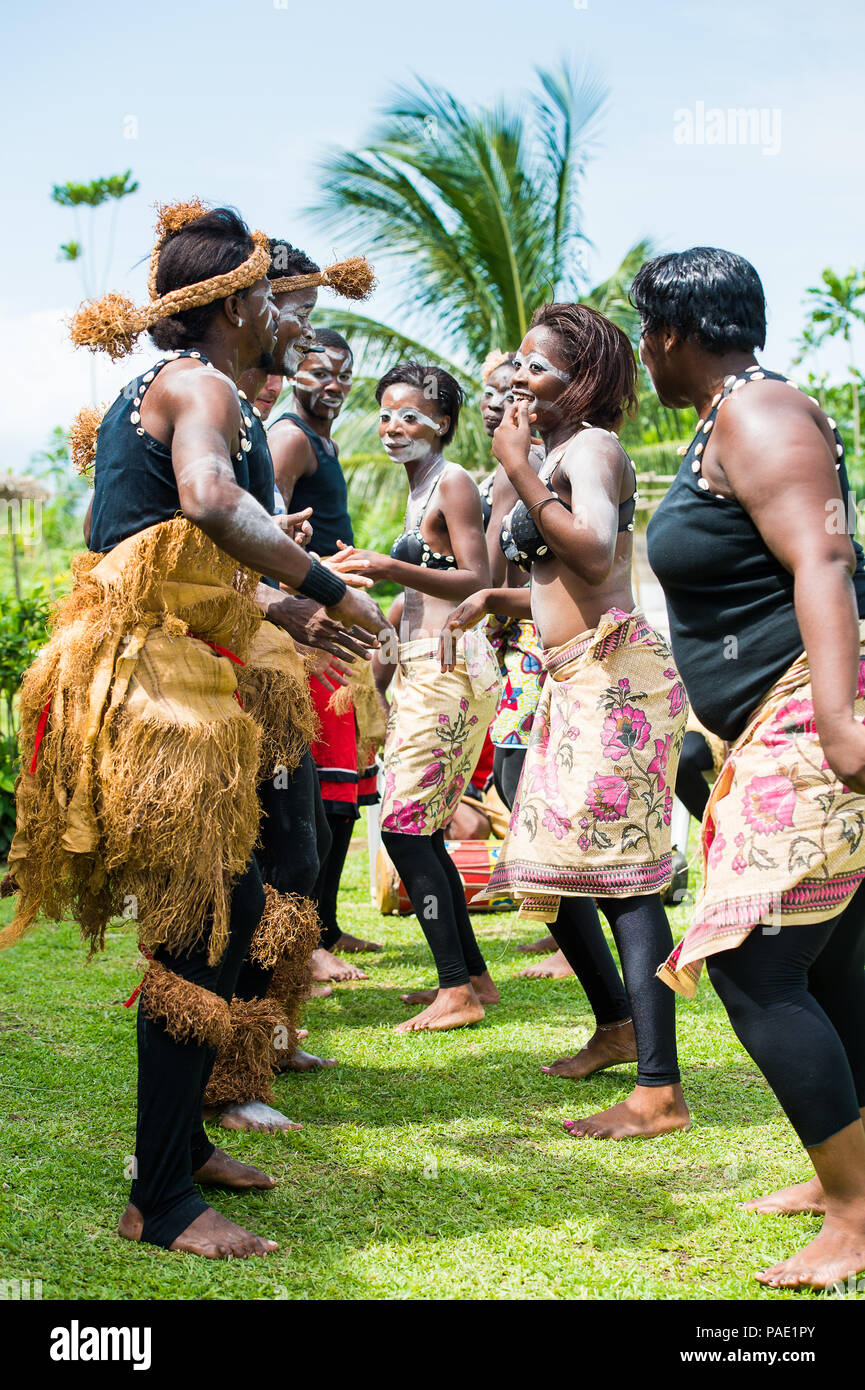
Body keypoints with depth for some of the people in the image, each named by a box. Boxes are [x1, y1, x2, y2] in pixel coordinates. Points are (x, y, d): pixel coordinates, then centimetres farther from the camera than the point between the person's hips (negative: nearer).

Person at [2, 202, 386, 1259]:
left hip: (151, 675, 11)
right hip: (154, 686, -11)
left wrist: (270, 599, 33)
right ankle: (159, 1203, -2)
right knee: (198, 933, -9)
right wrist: (326, 589, -26)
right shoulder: (202, 384, -8)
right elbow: (210, 498, -31)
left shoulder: (151, 389, 23)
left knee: (231, 903, 17)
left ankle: (180, 1140, 28)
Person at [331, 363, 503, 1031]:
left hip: (448, 669, -10)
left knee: (404, 826, -13)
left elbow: (476, 581, -16)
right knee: (421, 834, 10)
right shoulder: (421, 488, 20)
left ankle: (458, 991, -11)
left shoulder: (453, 482, -7)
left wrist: (390, 567, -24)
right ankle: (473, 975, 17)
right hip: (423, 668, 10)